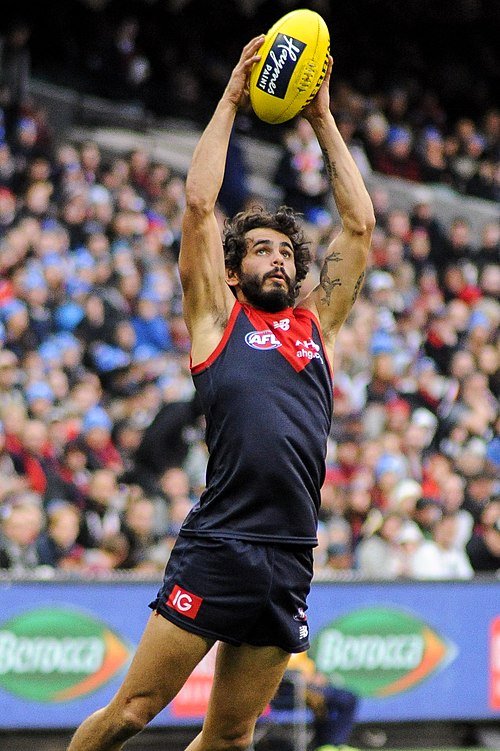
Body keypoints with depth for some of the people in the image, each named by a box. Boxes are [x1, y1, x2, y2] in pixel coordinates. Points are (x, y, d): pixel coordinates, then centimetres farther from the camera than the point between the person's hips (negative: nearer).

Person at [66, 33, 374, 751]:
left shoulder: (318, 324, 19)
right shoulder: (217, 318, 9)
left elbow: (359, 225, 20)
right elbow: (199, 204, 3)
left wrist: (323, 119, 20)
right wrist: (229, 102, 9)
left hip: (290, 563, 5)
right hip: (215, 550, -5)